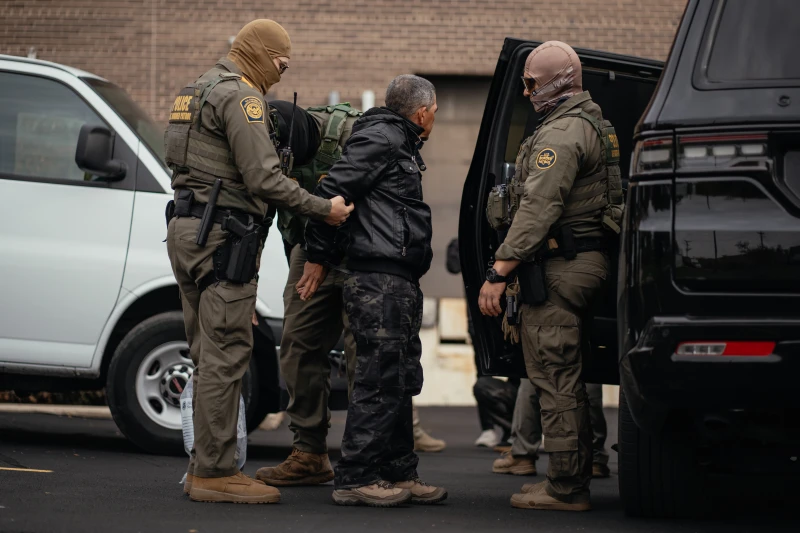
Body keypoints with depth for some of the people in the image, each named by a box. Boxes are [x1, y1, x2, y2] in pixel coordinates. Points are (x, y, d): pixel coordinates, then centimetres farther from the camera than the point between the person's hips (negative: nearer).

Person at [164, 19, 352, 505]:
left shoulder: (201, 91, 21)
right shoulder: (240, 95, -11)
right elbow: (263, 178, -18)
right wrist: (324, 208, -10)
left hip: (186, 228, 10)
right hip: (223, 236, -10)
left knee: (210, 355, 13)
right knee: (225, 355, -8)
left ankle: (205, 467, 17)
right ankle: (215, 472, -8)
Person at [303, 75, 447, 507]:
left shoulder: (401, 145, 22)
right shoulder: (381, 139, -10)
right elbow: (332, 192, -16)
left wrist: (325, 257, 21)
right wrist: (318, 259, -10)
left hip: (400, 284, 10)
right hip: (379, 280, -10)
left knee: (401, 381, 13)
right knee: (380, 380, -10)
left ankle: (399, 474, 20)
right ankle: (355, 479, -7)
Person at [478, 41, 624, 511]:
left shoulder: (562, 133, -15)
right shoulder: (594, 124, 19)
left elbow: (538, 208, -24)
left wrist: (499, 270, -25)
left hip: (559, 266, -11)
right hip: (587, 260, 11)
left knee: (553, 374, -8)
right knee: (566, 375, 16)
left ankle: (566, 488, -6)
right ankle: (575, 477, 22)